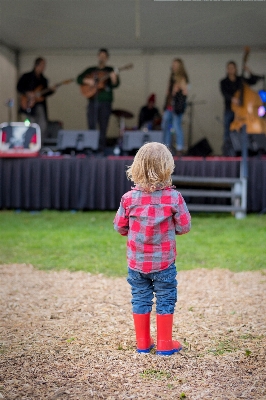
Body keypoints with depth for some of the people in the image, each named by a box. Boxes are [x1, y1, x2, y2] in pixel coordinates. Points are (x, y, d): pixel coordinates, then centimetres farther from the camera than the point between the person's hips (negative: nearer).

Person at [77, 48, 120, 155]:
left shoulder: (110, 71, 7)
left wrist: (113, 78, -27)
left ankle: (101, 149, 0)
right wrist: (87, 81, -7)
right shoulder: (91, 70, 15)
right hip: (93, 101, 2)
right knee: (91, 126, -3)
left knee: (103, 127, -2)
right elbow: (79, 78, 13)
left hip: (105, 102, -2)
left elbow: (116, 85, -5)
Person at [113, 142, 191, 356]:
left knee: (140, 300, 14)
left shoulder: (129, 198, -9)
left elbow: (119, 226, 1)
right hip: (164, 262, -2)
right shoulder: (174, 197, -14)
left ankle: (143, 343, 22)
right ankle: (165, 344, 18)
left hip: (137, 262, 2)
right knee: (165, 301, 11)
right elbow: (184, 227, -6)